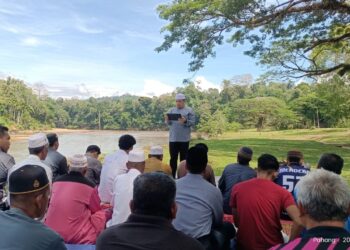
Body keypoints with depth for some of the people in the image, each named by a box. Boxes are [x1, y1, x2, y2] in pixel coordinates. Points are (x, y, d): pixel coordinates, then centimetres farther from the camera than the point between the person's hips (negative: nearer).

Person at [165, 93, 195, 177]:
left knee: (183, 159, 5)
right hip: (173, 138, 3)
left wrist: (185, 121, -24)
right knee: (173, 158, 7)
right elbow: (168, 123, 8)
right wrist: (167, 120, -15)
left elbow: (193, 123, -6)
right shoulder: (171, 110, 12)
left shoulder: (189, 111, 3)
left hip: (184, 139, -2)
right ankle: (172, 176, 15)